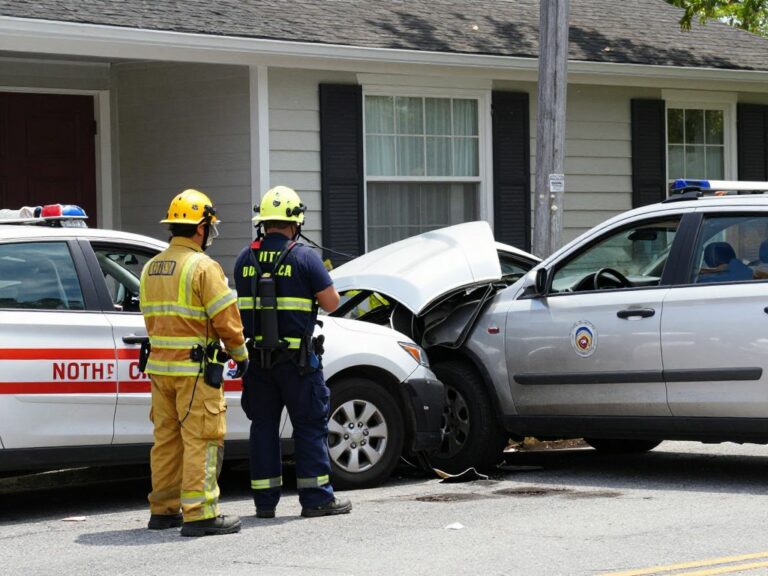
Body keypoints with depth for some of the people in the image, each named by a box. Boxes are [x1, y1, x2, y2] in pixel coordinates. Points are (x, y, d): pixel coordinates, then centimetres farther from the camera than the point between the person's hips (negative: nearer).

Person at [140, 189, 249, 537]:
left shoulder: (151, 268, 12)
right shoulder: (203, 267, -13)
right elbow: (226, 319, -13)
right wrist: (241, 354, 1)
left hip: (160, 365, 8)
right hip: (196, 368, -8)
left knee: (167, 439, 14)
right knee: (202, 441, -6)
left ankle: (163, 510, 19)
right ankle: (200, 514, -8)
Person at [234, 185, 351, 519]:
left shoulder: (245, 259, 5)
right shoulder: (304, 258, -9)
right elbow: (331, 304, -7)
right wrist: (321, 278, 10)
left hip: (256, 356, 4)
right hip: (296, 358, -4)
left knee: (263, 426, 10)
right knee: (310, 426, 4)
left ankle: (265, 501, 10)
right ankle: (316, 498, 4)